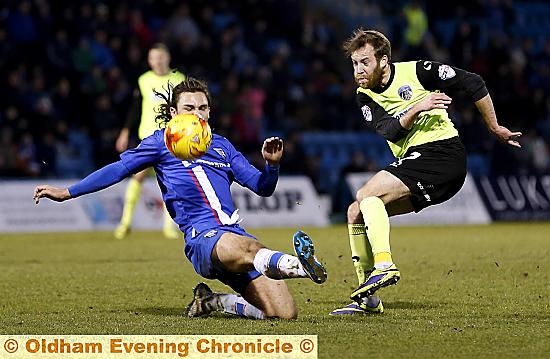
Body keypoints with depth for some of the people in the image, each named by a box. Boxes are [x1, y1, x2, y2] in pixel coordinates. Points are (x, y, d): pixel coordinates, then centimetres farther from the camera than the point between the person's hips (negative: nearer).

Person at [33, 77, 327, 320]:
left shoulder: (221, 145, 24)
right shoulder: (161, 142, 14)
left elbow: (262, 187, 22)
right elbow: (119, 169, 12)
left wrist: (272, 164, 0)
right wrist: (67, 192, 7)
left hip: (234, 234, 6)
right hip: (202, 237, -6)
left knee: (284, 313, -9)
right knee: (241, 246, -43)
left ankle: (210, 301, 12)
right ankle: (298, 265, -71)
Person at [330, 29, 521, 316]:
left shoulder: (416, 71, -7)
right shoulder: (365, 96, 10)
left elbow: (473, 83, -2)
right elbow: (388, 131, -7)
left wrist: (494, 128, 3)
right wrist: (417, 108, -23)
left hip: (441, 151, -8)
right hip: (412, 160, 8)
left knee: (366, 195, -22)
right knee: (355, 213, 4)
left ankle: (384, 266, -33)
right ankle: (366, 299, 7)